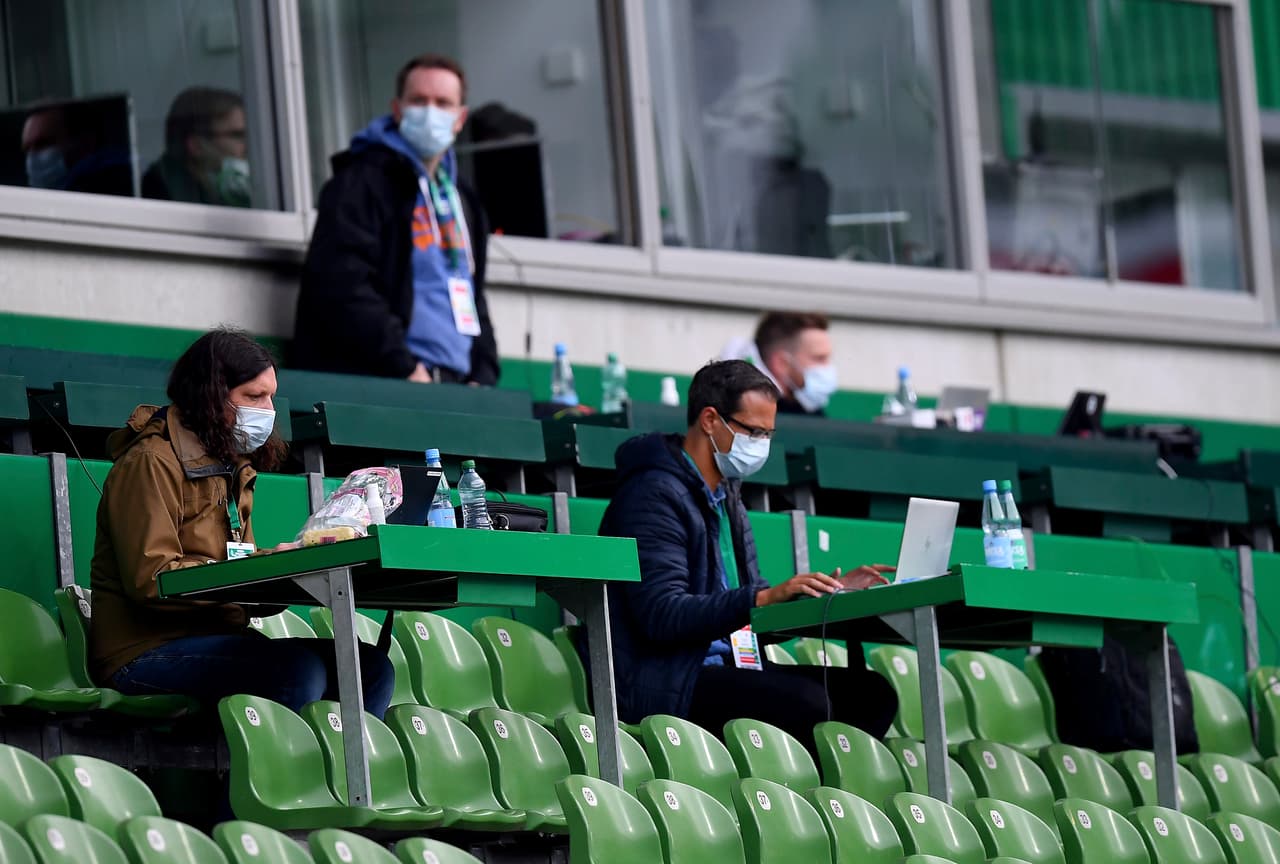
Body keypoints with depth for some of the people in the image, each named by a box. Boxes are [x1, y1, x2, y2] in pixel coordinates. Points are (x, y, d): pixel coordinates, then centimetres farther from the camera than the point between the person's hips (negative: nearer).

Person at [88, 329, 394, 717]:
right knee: (298, 669, -31)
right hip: (146, 651, -9)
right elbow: (151, 580, -18)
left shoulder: (235, 469, 22)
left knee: (372, 667, -9)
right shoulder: (150, 464, -6)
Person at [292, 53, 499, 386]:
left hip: (454, 386, 7)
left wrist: (482, 377, 13)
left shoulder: (460, 202, 25)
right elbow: (342, 287, -12)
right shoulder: (361, 182, 0)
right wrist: (406, 369, -16)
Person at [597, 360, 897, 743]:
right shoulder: (655, 495, -10)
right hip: (661, 681, -9)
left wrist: (832, 589, 8)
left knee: (871, 692, -7)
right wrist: (766, 597, -29)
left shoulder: (726, 495, 20)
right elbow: (662, 615, -21)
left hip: (723, 667, 9)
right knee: (806, 702, -30)